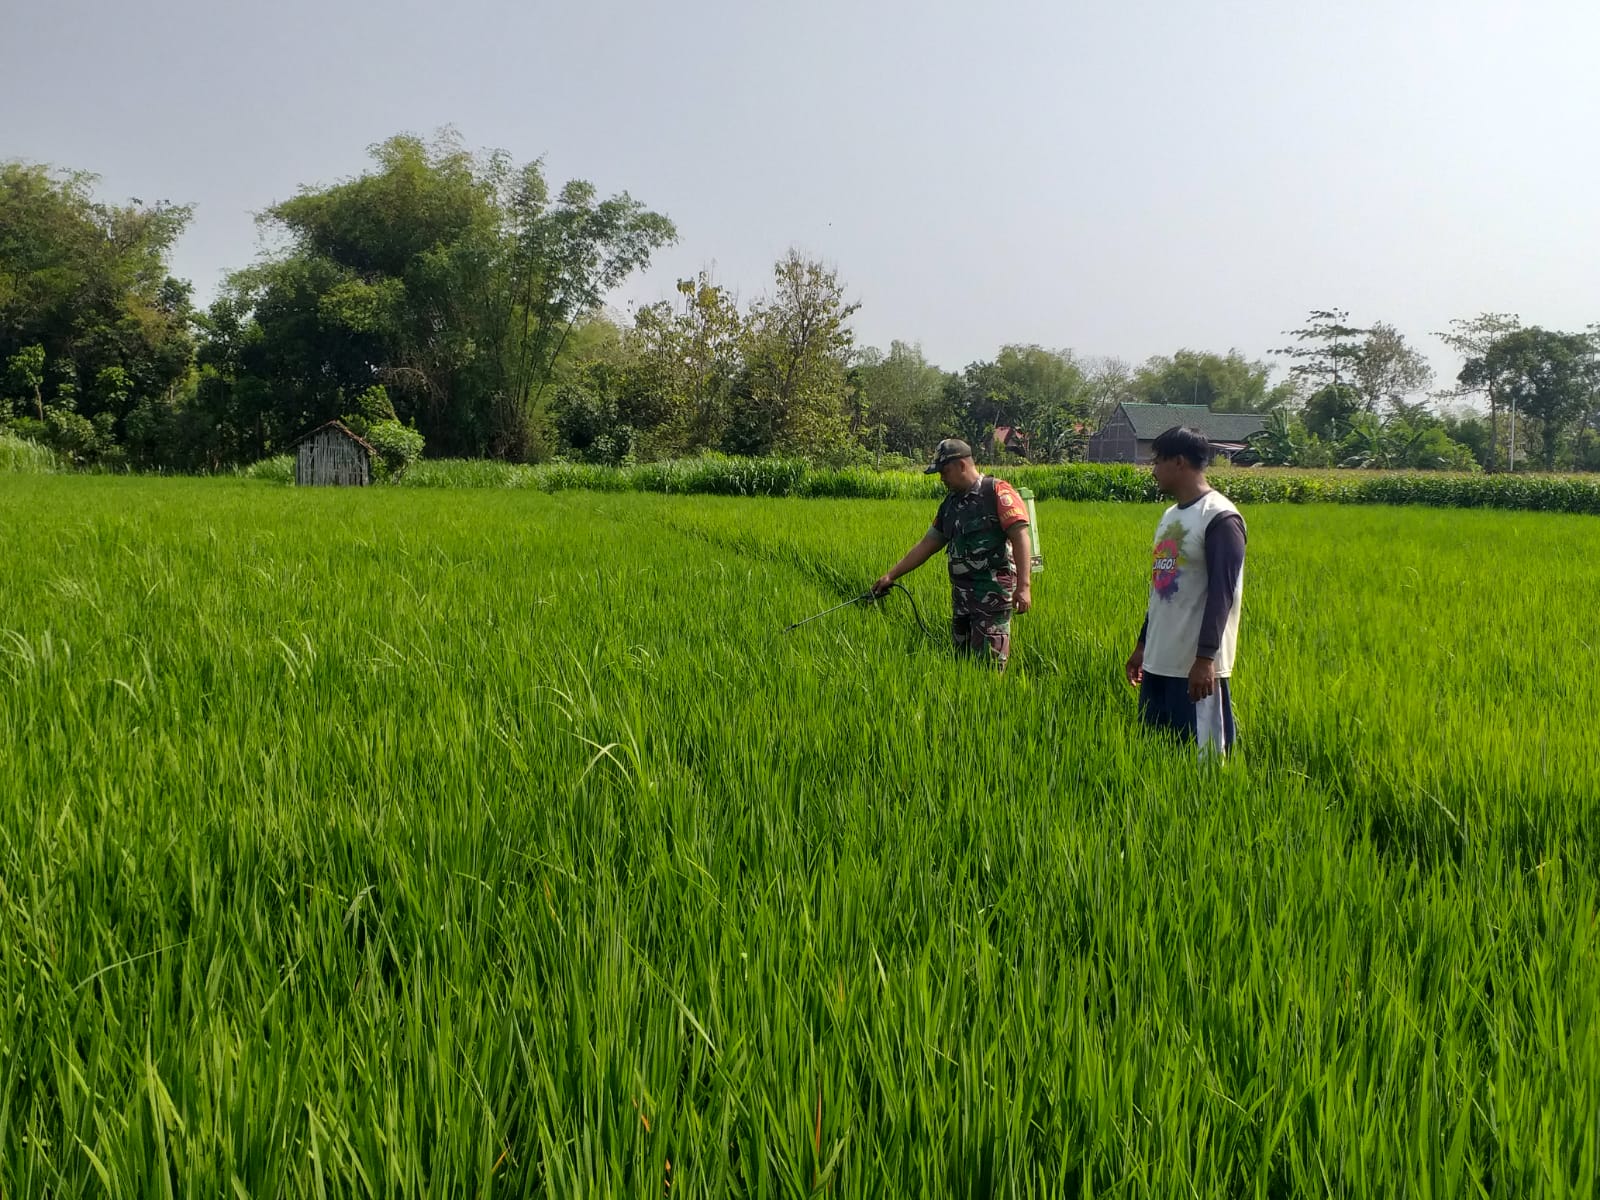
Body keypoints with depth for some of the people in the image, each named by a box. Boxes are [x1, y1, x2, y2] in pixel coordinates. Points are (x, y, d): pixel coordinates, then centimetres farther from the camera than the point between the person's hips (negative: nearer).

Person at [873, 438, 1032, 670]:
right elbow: (927, 545, 20)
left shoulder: (997, 493, -7)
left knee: (987, 666, -10)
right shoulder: (950, 504, 16)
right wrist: (891, 576, 17)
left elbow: (1020, 537, -16)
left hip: (993, 594, -8)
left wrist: (1024, 586, -25)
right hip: (962, 596, 8)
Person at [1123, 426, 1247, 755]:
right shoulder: (1170, 516, 14)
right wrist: (1142, 645, 22)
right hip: (1159, 660, 9)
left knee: (1203, 754, -5)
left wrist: (1205, 658, -24)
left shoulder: (1221, 519, -13)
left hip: (1196, 665, -9)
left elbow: (1222, 594, -19)